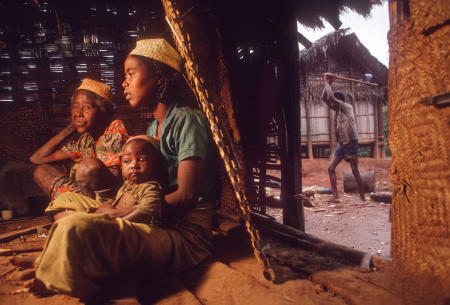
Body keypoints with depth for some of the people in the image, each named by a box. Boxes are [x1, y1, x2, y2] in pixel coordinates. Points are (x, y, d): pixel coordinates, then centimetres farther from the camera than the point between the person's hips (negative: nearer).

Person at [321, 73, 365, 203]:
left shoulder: (347, 107, -10)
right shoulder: (337, 110, 11)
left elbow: (331, 97, -23)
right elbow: (324, 98, 10)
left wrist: (327, 82, -10)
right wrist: (327, 82, 4)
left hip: (351, 144, -8)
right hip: (341, 144, 8)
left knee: (355, 171, -4)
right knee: (331, 167, -2)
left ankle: (362, 197, 6)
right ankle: (335, 195, -2)